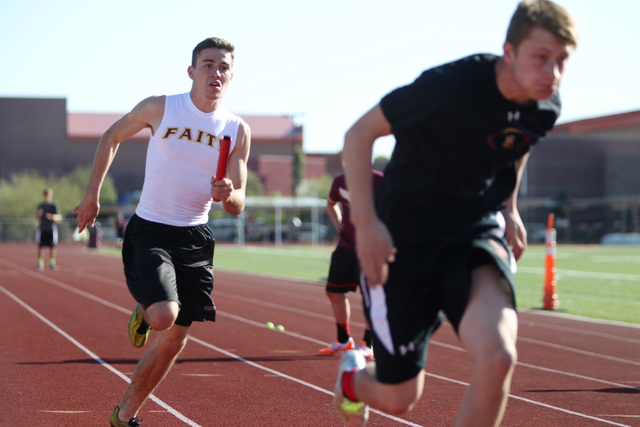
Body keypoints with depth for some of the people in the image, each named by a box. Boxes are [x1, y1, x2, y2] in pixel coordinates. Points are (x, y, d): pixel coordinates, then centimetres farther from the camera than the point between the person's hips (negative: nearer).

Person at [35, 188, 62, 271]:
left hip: (52, 229, -2)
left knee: (52, 247, -1)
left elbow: (59, 217, -1)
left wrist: (55, 217, -22)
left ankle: (52, 264, 8)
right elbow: (37, 218, 12)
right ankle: (40, 264, 4)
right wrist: (38, 214, -9)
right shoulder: (40, 206, 10)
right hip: (42, 229, 2)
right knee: (40, 246, -2)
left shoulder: (54, 205, 2)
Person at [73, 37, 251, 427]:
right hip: (149, 232, -3)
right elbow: (112, 137, 10)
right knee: (164, 316, -26)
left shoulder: (238, 131, 0)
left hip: (195, 238, 3)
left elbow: (237, 207, 1)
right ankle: (144, 311, 13)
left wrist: (228, 195, -23)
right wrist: (92, 195, 9)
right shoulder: (160, 108, -7)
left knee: (174, 341, 5)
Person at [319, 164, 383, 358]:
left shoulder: (378, 180, -11)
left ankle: (367, 344, 4)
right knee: (334, 291, 7)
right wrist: (337, 223, 10)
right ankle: (343, 340, 23)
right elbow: (331, 203, 27)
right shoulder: (339, 181, 6)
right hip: (345, 246, 6)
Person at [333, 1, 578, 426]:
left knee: (497, 357, -26)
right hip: (404, 239, -4)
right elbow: (359, 133, -16)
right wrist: (365, 221, -22)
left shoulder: (546, 107, -6)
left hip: (477, 231, 4)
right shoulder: (451, 86, -24)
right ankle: (353, 376, 45)